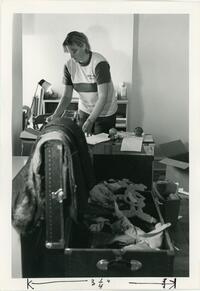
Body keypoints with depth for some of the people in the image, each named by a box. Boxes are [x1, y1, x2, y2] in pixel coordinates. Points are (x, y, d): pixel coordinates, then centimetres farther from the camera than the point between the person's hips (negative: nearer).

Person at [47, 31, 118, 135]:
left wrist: (90, 121, -35)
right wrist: (55, 115, -22)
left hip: (105, 112, -4)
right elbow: (67, 96, -5)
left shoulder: (99, 63, -22)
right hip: (84, 111, 4)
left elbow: (103, 97, -26)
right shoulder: (69, 65, -7)